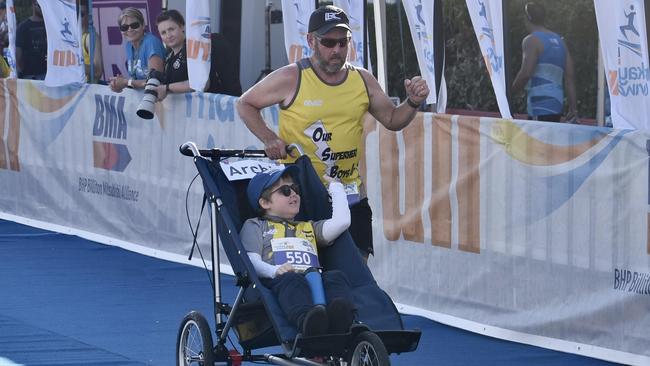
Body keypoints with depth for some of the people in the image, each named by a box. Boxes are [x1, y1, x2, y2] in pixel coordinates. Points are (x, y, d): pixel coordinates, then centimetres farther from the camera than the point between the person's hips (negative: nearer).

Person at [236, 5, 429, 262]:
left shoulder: (363, 81, 6)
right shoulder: (292, 79, -7)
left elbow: (392, 120, 17)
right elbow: (245, 105, 2)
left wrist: (413, 103, -3)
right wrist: (268, 138, -13)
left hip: (350, 195, 4)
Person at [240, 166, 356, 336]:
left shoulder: (308, 228, 41)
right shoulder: (255, 226, 27)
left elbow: (341, 221, 23)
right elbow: (251, 261, 8)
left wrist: (336, 188, 38)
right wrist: (274, 270, -15)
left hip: (315, 279, 4)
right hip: (278, 281, -4)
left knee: (336, 276, -30)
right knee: (291, 280, -40)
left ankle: (340, 318, -64)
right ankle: (307, 321, -72)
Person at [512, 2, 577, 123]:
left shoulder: (531, 40, -4)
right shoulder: (559, 41, 20)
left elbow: (525, 73, -16)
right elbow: (569, 77, 16)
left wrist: (511, 90, 2)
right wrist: (573, 108, 14)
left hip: (540, 105, -9)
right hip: (557, 103, 9)